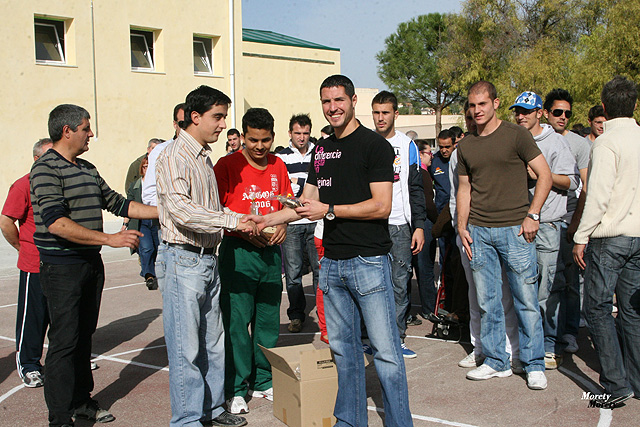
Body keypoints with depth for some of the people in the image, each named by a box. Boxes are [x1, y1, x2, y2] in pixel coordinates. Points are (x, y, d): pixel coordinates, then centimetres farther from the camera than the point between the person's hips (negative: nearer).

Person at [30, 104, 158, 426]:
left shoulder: (87, 169, 14)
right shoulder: (46, 168, -13)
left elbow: (117, 203, 20)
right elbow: (56, 223, -23)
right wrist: (110, 239, -25)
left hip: (92, 263, 8)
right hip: (62, 267, -8)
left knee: (84, 336, 15)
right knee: (64, 341, -4)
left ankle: (81, 400, 28)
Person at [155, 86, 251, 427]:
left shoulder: (204, 157, 16)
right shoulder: (174, 156, -12)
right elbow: (181, 210, -25)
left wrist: (243, 221, 8)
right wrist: (232, 220, -22)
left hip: (208, 259, 9)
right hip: (183, 260, -9)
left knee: (213, 343, 16)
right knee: (186, 348, -1)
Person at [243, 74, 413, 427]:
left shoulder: (375, 145, -6)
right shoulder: (322, 150, 15)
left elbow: (381, 206, -13)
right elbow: (306, 205, 21)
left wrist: (329, 210, -14)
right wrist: (266, 220, 11)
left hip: (369, 261, -7)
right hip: (332, 262, 7)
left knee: (385, 349, -3)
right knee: (342, 346, 14)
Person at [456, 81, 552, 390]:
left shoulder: (516, 135, -2)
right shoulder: (465, 145, 12)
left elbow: (545, 176, -3)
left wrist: (532, 215, -10)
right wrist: (462, 228, 9)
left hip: (514, 229, -4)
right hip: (478, 231, 5)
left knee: (526, 300, 0)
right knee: (487, 302, 8)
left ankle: (534, 365, 12)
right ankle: (496, 362, 21)